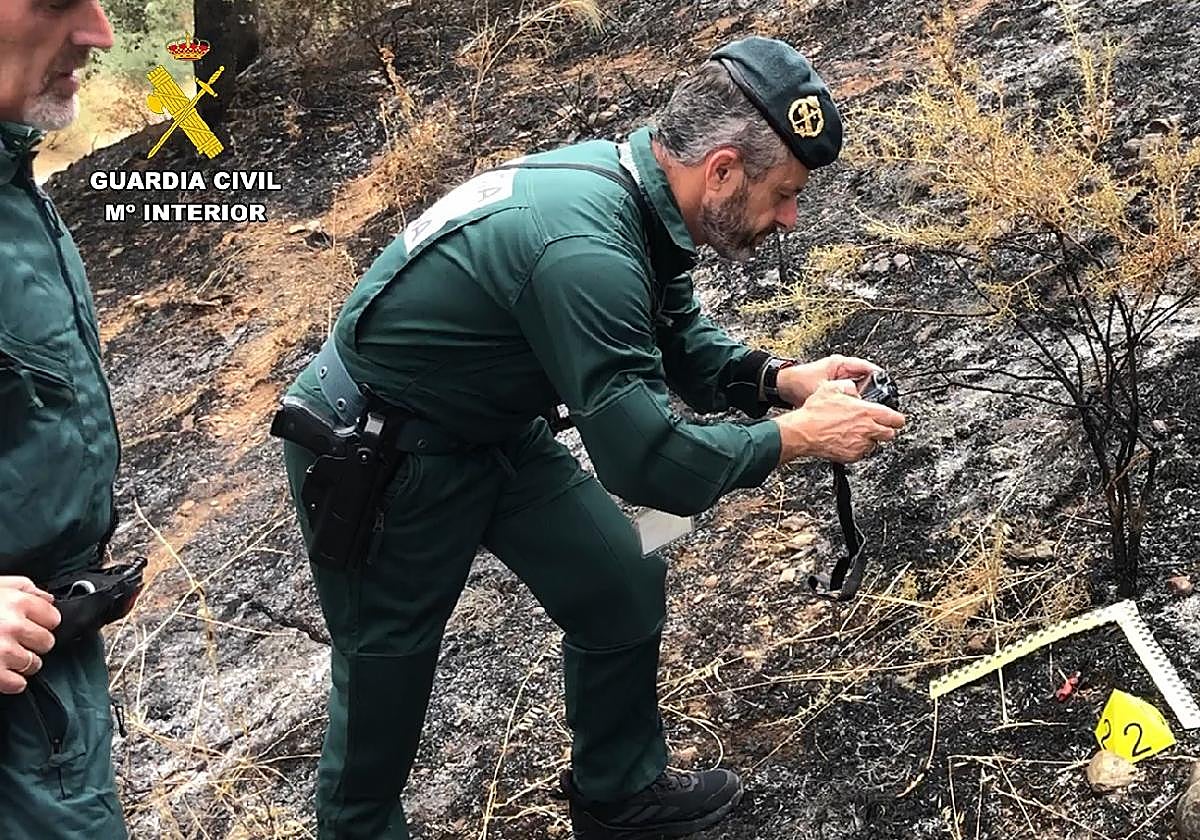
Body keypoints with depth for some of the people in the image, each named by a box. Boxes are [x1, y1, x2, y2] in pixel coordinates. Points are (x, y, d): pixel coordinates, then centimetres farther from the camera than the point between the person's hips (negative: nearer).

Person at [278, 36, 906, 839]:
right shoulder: (586, 249, -36)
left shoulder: (633, 188, -8)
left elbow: (679, 341, 9)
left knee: (622, 585, 10)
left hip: (494, 432, 9)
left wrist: (784, 378, -7)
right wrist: (801, 435, -22)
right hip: (375, 460, -9)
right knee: (386, 677, 8)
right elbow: (645, 461, -33)